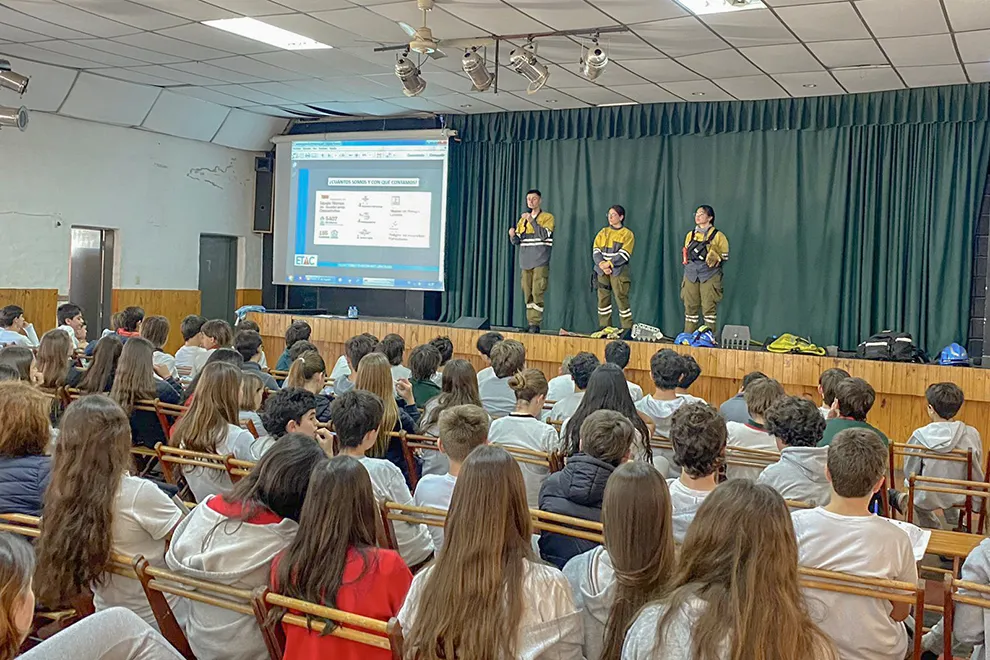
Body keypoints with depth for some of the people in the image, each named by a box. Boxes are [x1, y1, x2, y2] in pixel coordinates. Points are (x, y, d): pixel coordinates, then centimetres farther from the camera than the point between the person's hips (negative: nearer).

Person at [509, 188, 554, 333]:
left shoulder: (547, 217, 2)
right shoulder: (522, 219, 17)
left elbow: (544, 234, -15)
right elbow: (516, 241, 14)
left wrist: (531, 220, -21)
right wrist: (513, 235, -8)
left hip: (540, 261, -5)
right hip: (525, 261, 5)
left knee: (537, 293, -12)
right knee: (527, 293, 4)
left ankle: (535, 323, -12)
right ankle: (530, 323, 7)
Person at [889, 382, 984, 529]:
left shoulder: (920, 436, -22)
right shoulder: (972, 435, -17)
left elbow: (909, 472, -9)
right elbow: (976, 474, -4)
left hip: (927, 499, -2)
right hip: (959, 499, 2)